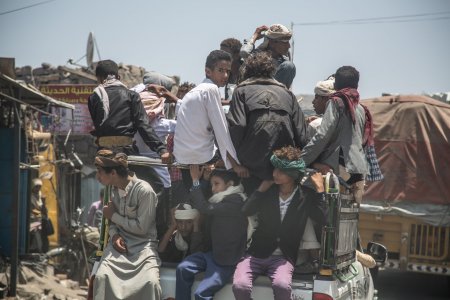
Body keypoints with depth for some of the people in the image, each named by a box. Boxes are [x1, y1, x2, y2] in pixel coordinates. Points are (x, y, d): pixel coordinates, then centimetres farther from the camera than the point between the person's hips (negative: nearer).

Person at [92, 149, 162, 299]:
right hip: (120, 244, 4)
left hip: (143, 245, -4)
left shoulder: (144, 190, -14)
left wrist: (113, 215, -6)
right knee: (101, 277, -25)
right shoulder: (113, 190, 8)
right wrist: (114, 235, -7)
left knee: (151, 282, -32)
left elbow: (141, 228, -13)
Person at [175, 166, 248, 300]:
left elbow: (206, 208, -23)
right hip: (212, 251, 9)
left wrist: (196, 180, -15)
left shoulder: (236, 201, -14)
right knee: (183, 268, -14)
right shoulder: (219, 200, 14)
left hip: (226, 259, -8)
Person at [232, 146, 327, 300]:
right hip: (256, 254, 2)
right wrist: (262, 188, -5)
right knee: (240, 285, -27)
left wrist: (320, 189, -10)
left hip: (282, 258, -2)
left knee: (282, 285, -35)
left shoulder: (306, 196, 1)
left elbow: (323, 219, -10)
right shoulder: (268, 191, 6)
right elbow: (246, 211, -4)